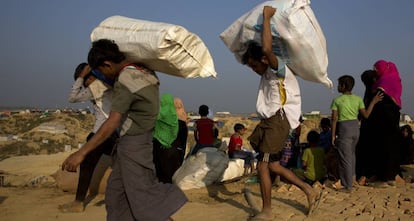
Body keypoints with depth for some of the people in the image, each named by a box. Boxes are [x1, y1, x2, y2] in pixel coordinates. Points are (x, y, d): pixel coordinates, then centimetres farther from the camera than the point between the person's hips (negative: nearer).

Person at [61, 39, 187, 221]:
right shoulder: (142, 71, 3)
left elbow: (112, 124, -28)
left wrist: (81, 153, -27)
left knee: (143, 195, -3)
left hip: (133, 144, -9)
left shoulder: (125, 81, -22)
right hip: (136, 140, 9)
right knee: (116, 190, 16)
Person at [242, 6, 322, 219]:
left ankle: (266, 212, 1)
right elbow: (251, 49, 35)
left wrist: (266, 17, -23)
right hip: (268, 121, 10)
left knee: (262, 165, -9)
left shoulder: (278, 70, -11)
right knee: (272, 165, 11)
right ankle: (310, 191, 20)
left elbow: (267, 49, -31)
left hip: (279, 121, -10)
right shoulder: (266, 74, 16)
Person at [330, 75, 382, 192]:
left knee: (345, 157, 1)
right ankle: (352, 175, 29)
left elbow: (334, 119, -8)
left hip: (343, 129, -5)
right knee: (351, 152, 29)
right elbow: (366, 115, 1)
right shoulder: (358, 99, 2)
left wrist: (333, 135, -3)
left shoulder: (337, 100, -6)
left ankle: (348, 186, 4)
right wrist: (373, 102, 9)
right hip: (355, 127, 5)